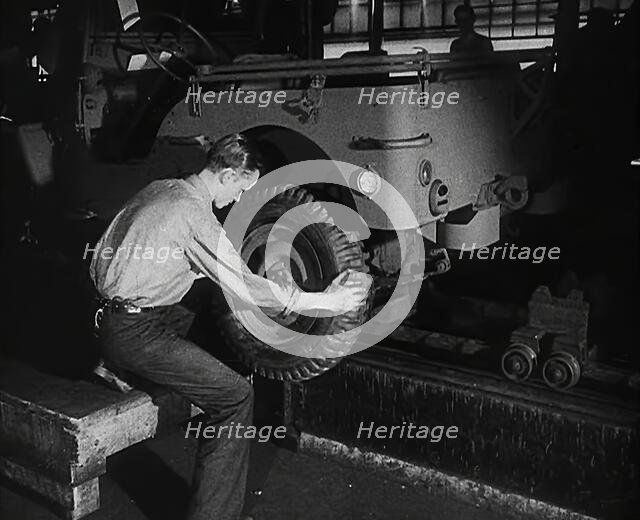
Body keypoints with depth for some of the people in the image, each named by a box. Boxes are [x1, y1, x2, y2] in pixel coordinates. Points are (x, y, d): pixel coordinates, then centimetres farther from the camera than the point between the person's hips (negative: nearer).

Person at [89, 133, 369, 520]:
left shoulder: (162, 189, 9)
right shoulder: (192, 212, -17)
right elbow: (243, 285, -17)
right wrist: (323, 301, -13)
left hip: (111, 317, 9)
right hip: (138, 335, -9)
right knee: (235, 396, -9)